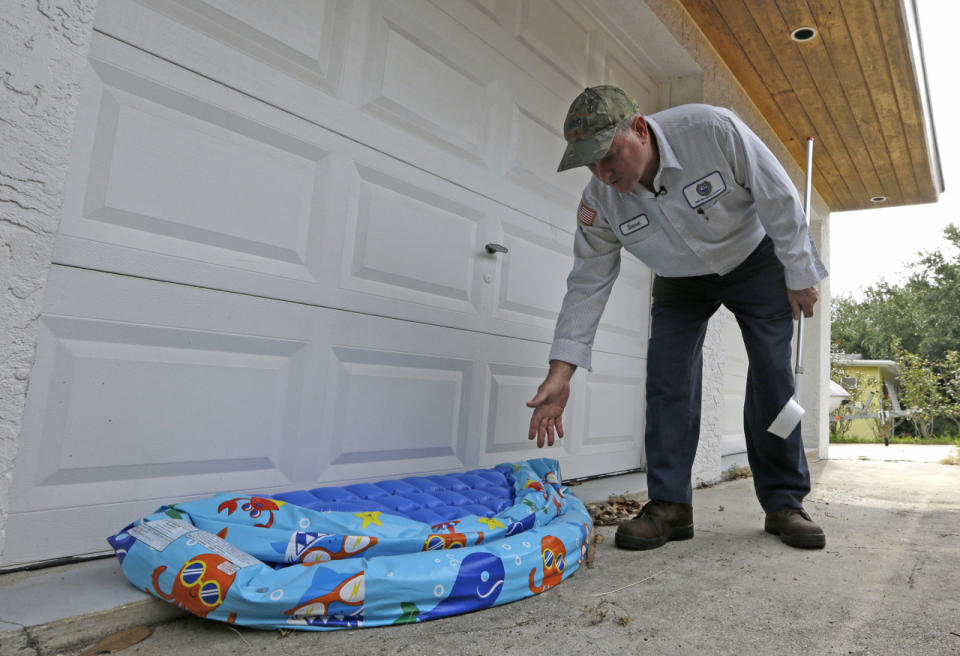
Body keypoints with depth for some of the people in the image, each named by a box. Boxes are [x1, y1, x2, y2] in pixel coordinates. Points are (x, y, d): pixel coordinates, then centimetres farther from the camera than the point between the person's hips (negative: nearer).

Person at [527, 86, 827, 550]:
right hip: (680, 281, 2)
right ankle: (670, 506, -5)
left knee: (773, 378, -6)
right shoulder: (599, 201, -24)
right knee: (668, 381, -12)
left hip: (754, 260, -1)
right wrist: (561, 371, -27)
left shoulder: (715, 130, -33)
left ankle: (784, 504, 6)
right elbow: (588, 284, -21)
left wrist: (800, 275, -14)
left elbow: (780, 200, -21)